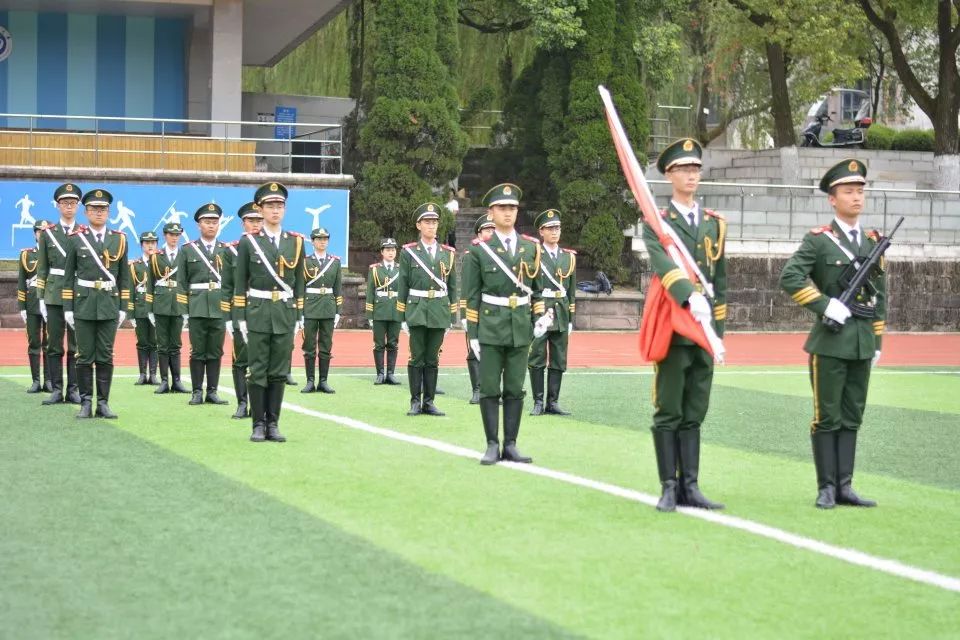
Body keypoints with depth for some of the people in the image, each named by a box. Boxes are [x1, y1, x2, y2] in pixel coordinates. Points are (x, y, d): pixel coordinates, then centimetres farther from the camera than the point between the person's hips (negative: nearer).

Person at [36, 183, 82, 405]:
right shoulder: (48, 233, 7)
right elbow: (42, 268, 7)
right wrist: (41, 298, 2)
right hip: (54, 295, 1)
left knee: (77, 345, 1)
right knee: (54, 346, 2)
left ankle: (73, 390, 6)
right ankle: (57, 390, 7)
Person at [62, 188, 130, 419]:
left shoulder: (119, 240, 6)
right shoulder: (76, 239, 2)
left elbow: (124, 277, 9)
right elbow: (68, 276, 4)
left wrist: (123, 308, 4)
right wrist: (67, 308, -1)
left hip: (109, 306, 1)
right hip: (84, 304, -1)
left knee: (106, 357, 3)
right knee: (85, 357, 1)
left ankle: (103, 403, 7)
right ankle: (86, 403, 6)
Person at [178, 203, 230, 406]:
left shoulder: (227, 250, 9)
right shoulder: (188, 250, 7)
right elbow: (181, 281, 5)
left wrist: (231, 305, 2)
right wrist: (182, 306, -2)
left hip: (220, 307, 1)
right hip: (197, 307, -1)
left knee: (216, 351, 4)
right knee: (197, 351, 1)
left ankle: (212, 391, 9)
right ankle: (197, 392, 6)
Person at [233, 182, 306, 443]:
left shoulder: (296, 242, 8)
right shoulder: (248, 242, 1)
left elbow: (299, 282, 11)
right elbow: (240, 283, 2)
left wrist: (298, 317, 7)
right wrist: (240, 318, -3)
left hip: (285, 314, 2)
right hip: (257, 313, -2)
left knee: (279, 372, 4)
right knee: (258, 371, 0)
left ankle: (273, 423, 10)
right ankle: (258, 425, 5)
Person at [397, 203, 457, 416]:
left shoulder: (448, 253, 9)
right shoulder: (409, 252, 2)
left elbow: (452, 287, 11)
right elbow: (402, 287, 3)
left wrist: (452, 318, 8)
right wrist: (402, 318, -1)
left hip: (439, 313, 2)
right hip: (417, 311, -2)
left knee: (432, 359, 6)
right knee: (417, 358, 0)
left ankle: (429, 402, 10)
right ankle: (415, 401, 5)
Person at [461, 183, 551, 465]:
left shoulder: (531, 247, 8)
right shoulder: (478, 249, -1)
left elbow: (536, 288, 16)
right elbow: (471, 296, 0)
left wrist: (540, 317, 3)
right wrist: (473, 334, -3)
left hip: (521, 329, 3)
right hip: (490, 328, -3)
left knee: (515, 390, 5)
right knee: (490, 389, 0)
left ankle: (510, 445, 10)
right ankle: (492, 445, 5)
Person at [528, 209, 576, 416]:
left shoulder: (569, 257, 13)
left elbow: (571, 291, 15)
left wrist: (571, 319, 12)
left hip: (561, 315, 4)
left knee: (559, 361, 5)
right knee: (536, 359, -3)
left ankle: (553, 401, 10)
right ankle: (538, 402, 2)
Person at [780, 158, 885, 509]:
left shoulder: (873, 241, 12)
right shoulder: (818, 239, -5)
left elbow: (879, 295, 16)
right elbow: (789, 277, -16)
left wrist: (877, 341, 14)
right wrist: (826, 305, -18)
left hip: (862, 343, 5)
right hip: (830, 341, -5)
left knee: (852, 417, 8)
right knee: (827, 417, 0)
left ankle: (844, 486, 13)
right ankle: (826, 487, 6)